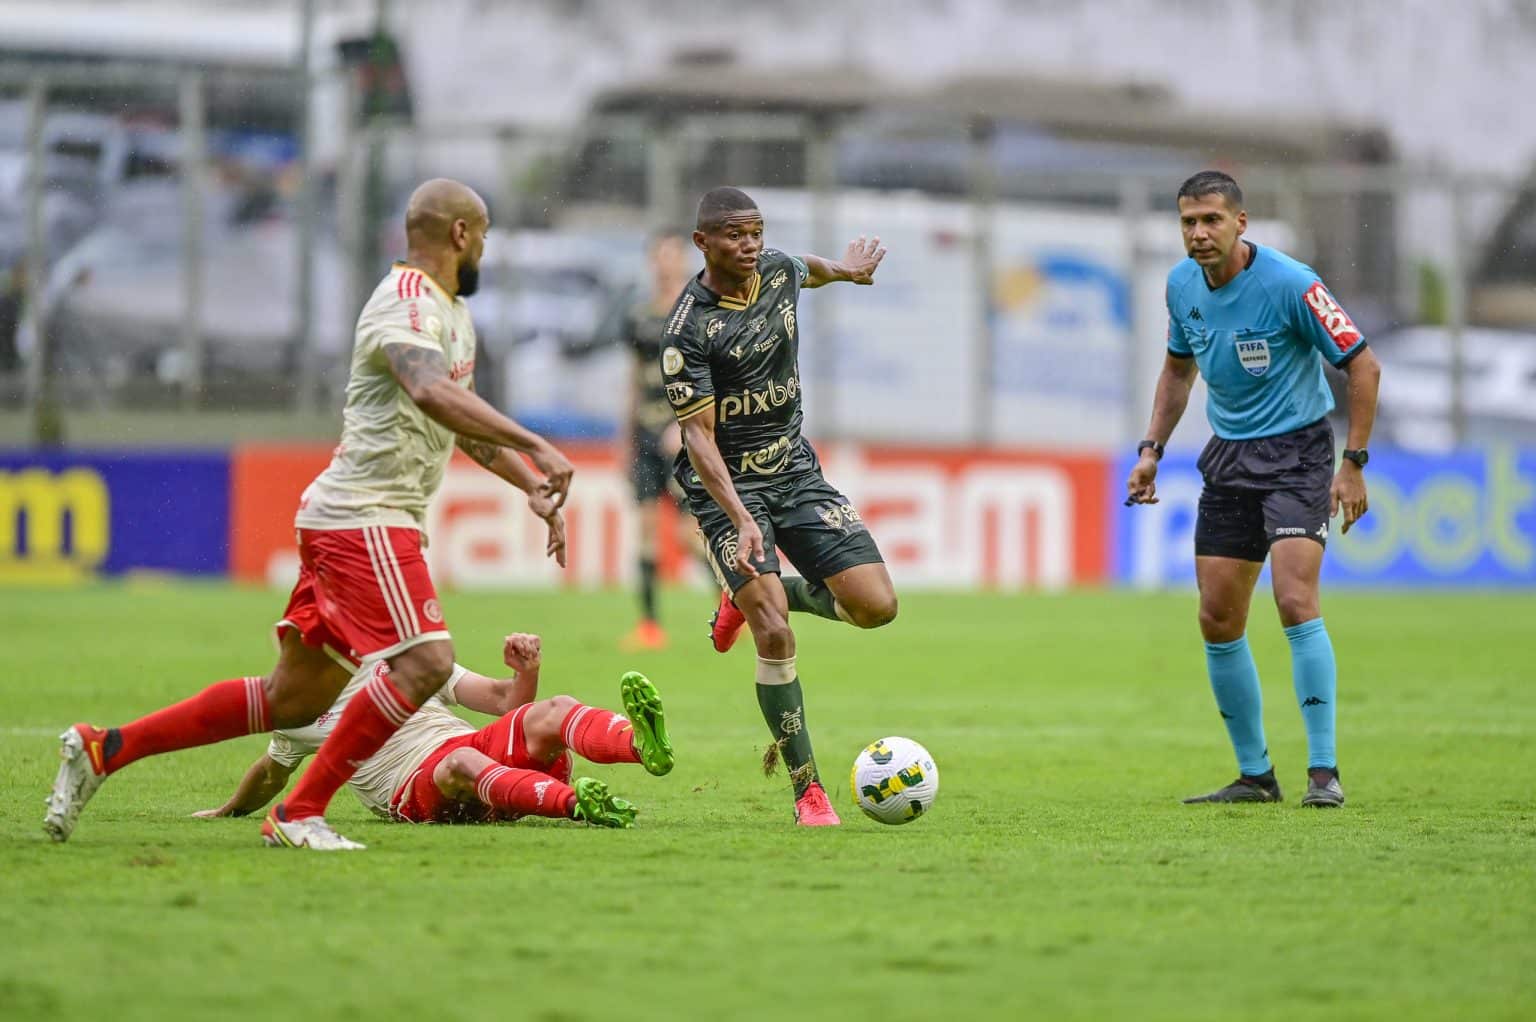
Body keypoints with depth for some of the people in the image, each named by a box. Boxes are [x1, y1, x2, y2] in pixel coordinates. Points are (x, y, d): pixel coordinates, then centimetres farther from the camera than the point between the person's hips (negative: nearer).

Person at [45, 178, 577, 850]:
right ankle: (299, 814, -15)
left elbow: (465, 424, 33)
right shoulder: (406, 303, -15)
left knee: (294, 699, 9)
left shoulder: (452, 315, 19)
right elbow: (432, 394, -35)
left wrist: (534, 488, 24)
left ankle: (104, 749, 15)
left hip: (359, 520, 10)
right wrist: (535, 446, -40)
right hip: (363, 518, -10)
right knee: (426, 661, -20)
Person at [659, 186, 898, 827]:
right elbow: (698, 435, -21)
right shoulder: (688, 329, -18)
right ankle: (806, 788, -7)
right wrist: (742, 521, -31)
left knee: (876, 606, -8)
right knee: (776, 636, -19)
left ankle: (754, 596, 21)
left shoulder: (779, 271, 0)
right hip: (728, 485, -6)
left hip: (796, 469, 6)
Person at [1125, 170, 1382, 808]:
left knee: (1295, 600, -21)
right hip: (1228, 456, 6)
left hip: (1297, 451, -6)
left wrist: (1354, 463, -15)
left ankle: (1324, 771, -16)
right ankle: (1255, 774, 16)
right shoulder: (1182, 285, 1)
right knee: (1218, 620, 3)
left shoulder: (1289, 284, -18)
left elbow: (1363, 365, -12)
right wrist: (1152, 449, 10)